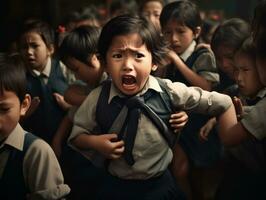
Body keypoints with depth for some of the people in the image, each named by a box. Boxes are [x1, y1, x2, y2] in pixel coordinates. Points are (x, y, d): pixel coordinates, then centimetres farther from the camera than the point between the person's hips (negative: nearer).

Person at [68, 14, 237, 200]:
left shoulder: (169, 92, -16)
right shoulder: (97, 99, -16)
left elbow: (223, 103, -7)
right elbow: (76, 135, -1)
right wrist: (95, 142, -21)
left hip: (160, 185, 1)